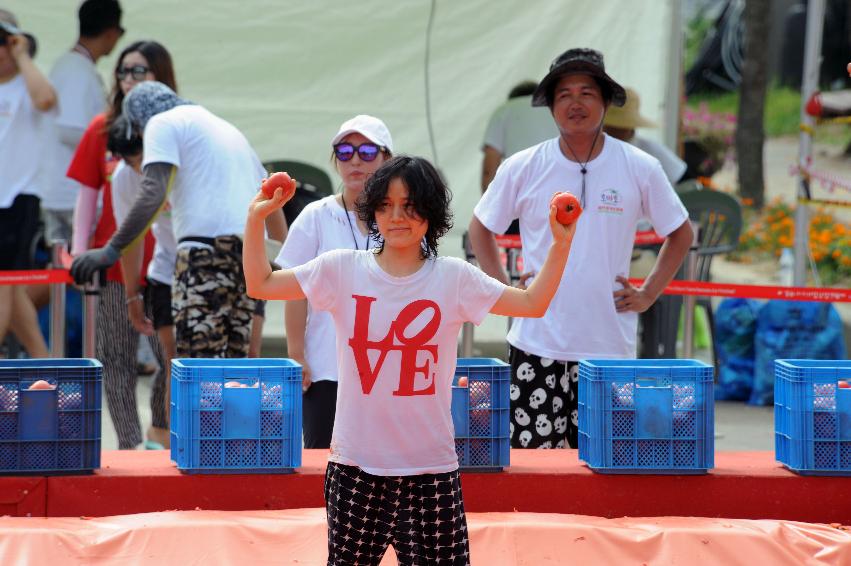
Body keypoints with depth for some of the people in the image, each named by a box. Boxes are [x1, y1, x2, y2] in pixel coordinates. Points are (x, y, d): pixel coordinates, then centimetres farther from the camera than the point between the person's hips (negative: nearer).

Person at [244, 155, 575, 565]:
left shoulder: (454, 278, 2)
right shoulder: (343, 269, 3)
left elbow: (532, 304, 0)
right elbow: (260, 285, 8)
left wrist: (560, 245, -11)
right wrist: (256, 219, -1)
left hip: (430, 466, -1)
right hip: (356, 465, 1)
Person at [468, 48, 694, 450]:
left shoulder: (640, 169, 1)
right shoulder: (522, 169, 1)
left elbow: (680, 234, 14)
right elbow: (481, 229, 16)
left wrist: (648, 294, 6)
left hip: (610, 345, 0)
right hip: (537, 345, 0)